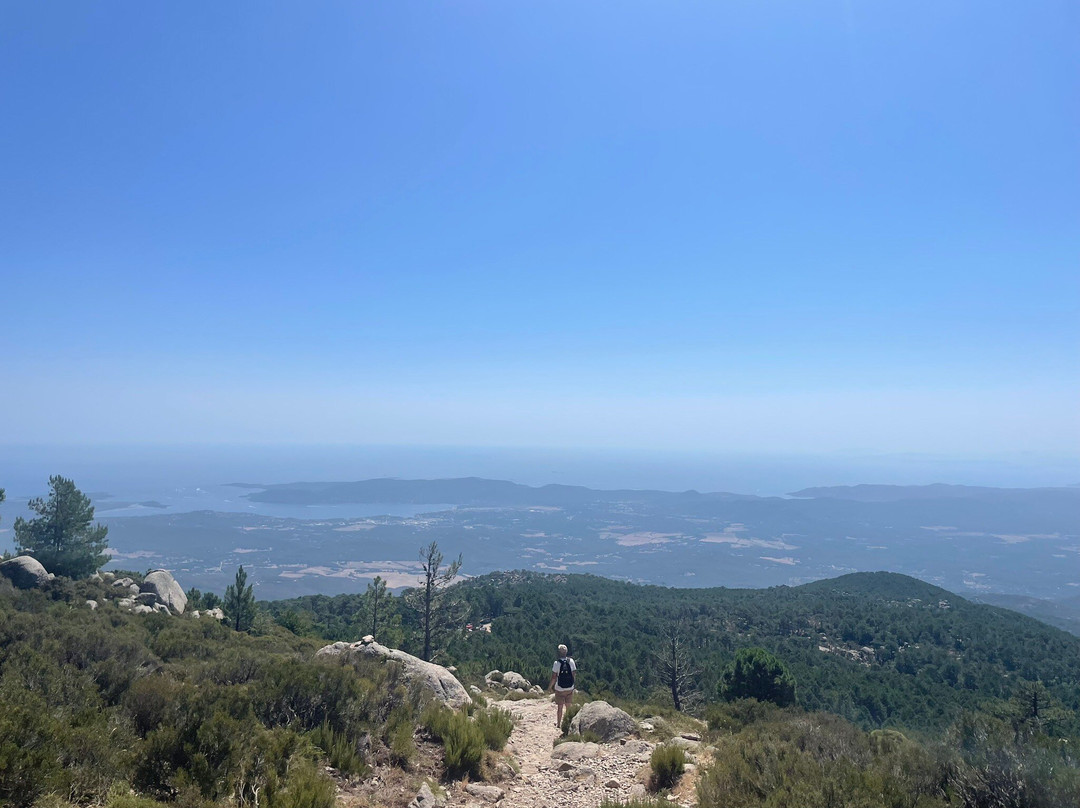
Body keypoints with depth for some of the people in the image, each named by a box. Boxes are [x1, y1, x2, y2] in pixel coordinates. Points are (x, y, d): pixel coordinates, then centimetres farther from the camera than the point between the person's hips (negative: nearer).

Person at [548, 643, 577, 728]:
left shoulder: (557, 663, -16)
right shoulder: (571, 661, -8)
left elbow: (554, 677, -15)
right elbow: (574, 674, -2)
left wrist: (550, 686, 0)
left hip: (560, 689, -3)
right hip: (570, 688, 3)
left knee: (560, 707, 10)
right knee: (568, 706, 16)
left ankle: (558, 724, 21)